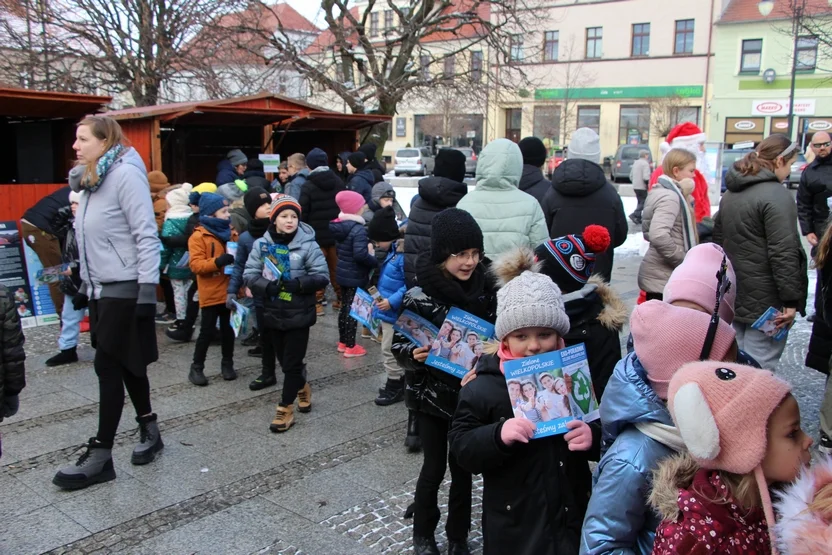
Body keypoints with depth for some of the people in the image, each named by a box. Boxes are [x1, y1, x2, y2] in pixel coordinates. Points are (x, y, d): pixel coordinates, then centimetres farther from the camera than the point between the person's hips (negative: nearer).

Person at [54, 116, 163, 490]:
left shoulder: (126, 175, -13)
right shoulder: (88, 180, 13)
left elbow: (146, 235, -17)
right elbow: (92, 240, 17)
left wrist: (148, 288, -21)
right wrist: (86, 285, 18)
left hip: (124, 290, -8)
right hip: (101, 289, 8)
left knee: (108, 367, -4)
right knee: (125, 365, 13)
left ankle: (99, 457, 5)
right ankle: (149, 432, 28)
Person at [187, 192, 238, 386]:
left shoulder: (230, 232, 8)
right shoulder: (199, 236, -10)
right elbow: (195, 265, -17)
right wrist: (217, 262, -29)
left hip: (229, 291, 5)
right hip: (211, 294, -5)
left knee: (228, 329, 13)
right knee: (207, 332, 1)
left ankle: (227, 364, 26)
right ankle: (196, 367, 14)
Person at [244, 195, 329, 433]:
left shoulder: (308, 244, -11)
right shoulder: (261, 244, -2)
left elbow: (321, 277, -10)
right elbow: (250, 274, -2)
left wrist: (299, 283, -26)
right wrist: (266, 286, -21)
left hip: (299, 313, -4)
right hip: (273, 313, 4)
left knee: (292, 362, 2)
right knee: (284, 360, 18)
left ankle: (285, 408, 13)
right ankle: (302, 387, 44)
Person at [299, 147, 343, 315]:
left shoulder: (308, 186, -13)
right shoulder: (338, 182, 6)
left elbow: (303, 212, -13)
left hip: (316, 234, -5)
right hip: (336, 232, 5)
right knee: (336, 266, 14)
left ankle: (318, 303, 3)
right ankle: (341, 299, 20)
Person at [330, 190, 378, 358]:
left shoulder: (340, 225, 4)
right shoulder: (358, 229, -22)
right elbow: (360, 254, -32)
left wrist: (367, 246, 7)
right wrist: (376, 261, -17)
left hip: (343, 274, 8)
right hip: (355, 277, -8)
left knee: (345, 307, 18)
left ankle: (343, 342, 29)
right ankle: (351, 347, 11)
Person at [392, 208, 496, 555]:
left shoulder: (486, 289, -7)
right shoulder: (418, 296, -16)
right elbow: (399, 344, -9)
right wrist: (414, 355, -29)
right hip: (430, 394, -2)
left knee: (462, 466, 14)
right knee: (434, 466, 9)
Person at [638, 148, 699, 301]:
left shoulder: (661, 191, 14)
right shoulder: (670, 197, -16)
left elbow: (649, 232, 18)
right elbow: (659, 236, -29)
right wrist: (684, 260, -18)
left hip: (659, 276, 10)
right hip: (664, 279, -10)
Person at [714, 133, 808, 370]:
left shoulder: (731, 192, 12)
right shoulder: (776, 195, -17)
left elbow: (719, 239, 19)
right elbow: (783, 253, -20)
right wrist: (791, 299, -15)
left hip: (733, 295, 9)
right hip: (765, 299, -9)